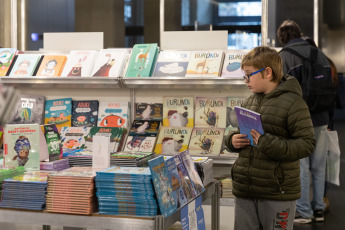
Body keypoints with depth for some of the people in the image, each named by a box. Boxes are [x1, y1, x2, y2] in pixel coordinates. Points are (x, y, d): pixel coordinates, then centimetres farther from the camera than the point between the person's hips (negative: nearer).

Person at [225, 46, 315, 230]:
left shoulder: (292, 103, -9)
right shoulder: (248, 103, 12)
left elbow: (307, 144, -15)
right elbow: (238, 132, 24)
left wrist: (269, 144, -24)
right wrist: (232, 140, 0)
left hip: (277, 194, -6)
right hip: (244, 191, 6)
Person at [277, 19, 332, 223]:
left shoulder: (284, 57, -7)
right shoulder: (319, 54, 9)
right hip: (321, 119, 5)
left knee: (300, 166, 1)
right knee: (319, 166, 12)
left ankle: (303, 211, 7)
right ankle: (319, 209, 19)